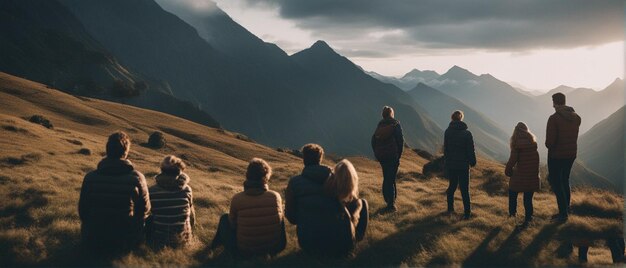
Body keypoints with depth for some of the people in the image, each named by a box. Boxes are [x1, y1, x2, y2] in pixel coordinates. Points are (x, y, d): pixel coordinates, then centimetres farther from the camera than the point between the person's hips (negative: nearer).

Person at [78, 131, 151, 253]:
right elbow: (144, 210, -3)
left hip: (93, 241, 2)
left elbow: (82, 211, 0)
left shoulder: (90, 177, -13)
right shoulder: (137, 178, -17)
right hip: (126, 242, -2)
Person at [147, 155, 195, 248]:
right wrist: (190, 228, 20)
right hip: (182, 239, 0)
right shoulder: (187, 190, -14)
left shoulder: (152, 191, -16)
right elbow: (191, 214, 0)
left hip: (158, 239, 0)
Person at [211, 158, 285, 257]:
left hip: (243, 252, -1)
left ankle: (219, 241, 50)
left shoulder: (237, 199, -19)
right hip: (274, 248, 1)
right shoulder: (275, 197, -15)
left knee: (225, 218, 22)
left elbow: (233, 224, -1)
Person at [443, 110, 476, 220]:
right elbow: (471, 150, -7)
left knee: (452, 186, 20)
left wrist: (446, 162, 12)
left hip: (451, 164, 2)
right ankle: (467, 212, 1)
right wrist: (472, 162, 8)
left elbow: (445, 149, 1)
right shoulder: (467, 133, -12)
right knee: (464, 189, 3)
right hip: (463, 165, -2)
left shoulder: (448, 132, -6)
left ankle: (450, 208, 29)